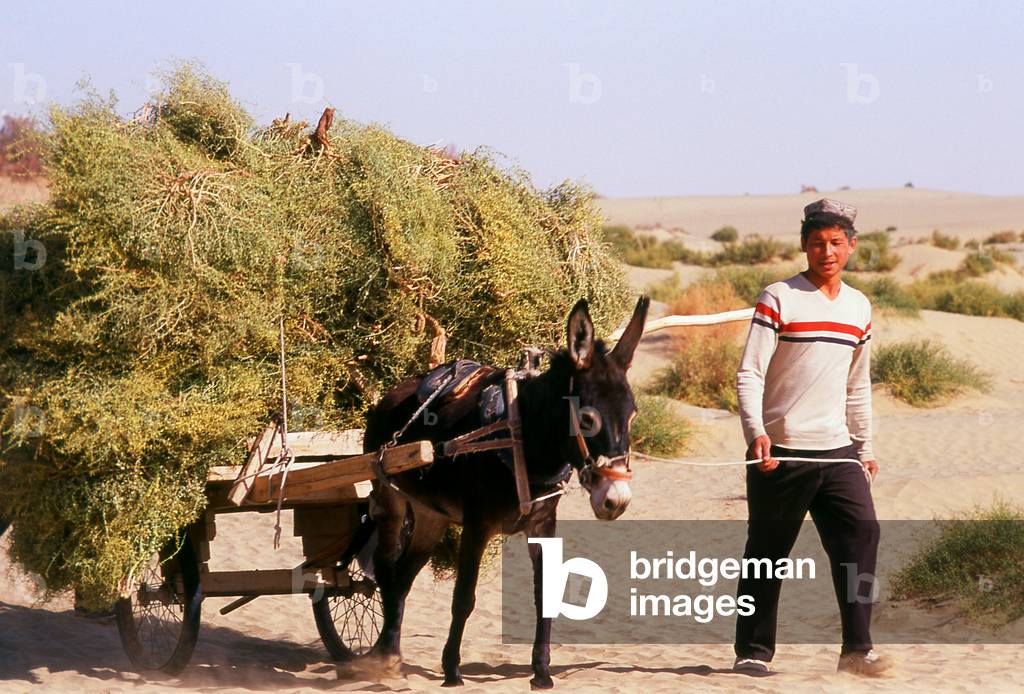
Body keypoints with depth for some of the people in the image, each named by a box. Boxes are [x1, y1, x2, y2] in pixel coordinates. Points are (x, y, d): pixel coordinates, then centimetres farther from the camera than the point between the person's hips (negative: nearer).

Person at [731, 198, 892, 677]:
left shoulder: (859, 308, 12)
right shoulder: (778, 299, -5)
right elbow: (749, 374, -10)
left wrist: (864, 448, 20)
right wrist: (756, 431, -24)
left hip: (837, 450, 4)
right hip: (781, 453, -4)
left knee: (861, 534, -10)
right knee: (767, 553, 3)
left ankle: (857, 649, -5)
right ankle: (753, 651, 13)